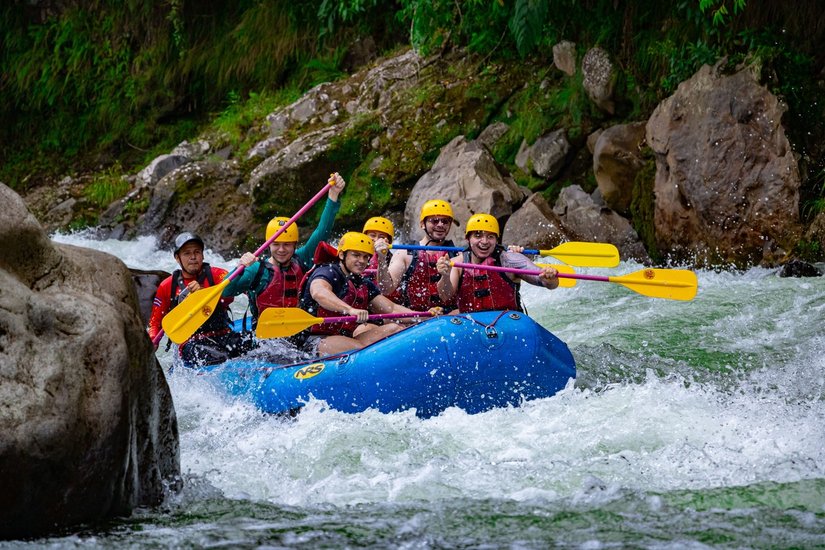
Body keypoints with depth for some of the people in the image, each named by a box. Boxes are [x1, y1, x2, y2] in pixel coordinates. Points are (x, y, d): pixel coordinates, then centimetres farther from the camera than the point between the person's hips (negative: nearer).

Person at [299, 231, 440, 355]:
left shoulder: (365, 285, 17)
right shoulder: (326, 273, -8)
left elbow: (391, 308, 11)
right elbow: (318, 293, -33)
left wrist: (421, 317, -8)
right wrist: (350, 310, -50)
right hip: (315, 342, -8)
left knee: (394, 329, -7)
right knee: (363, 351, -33)